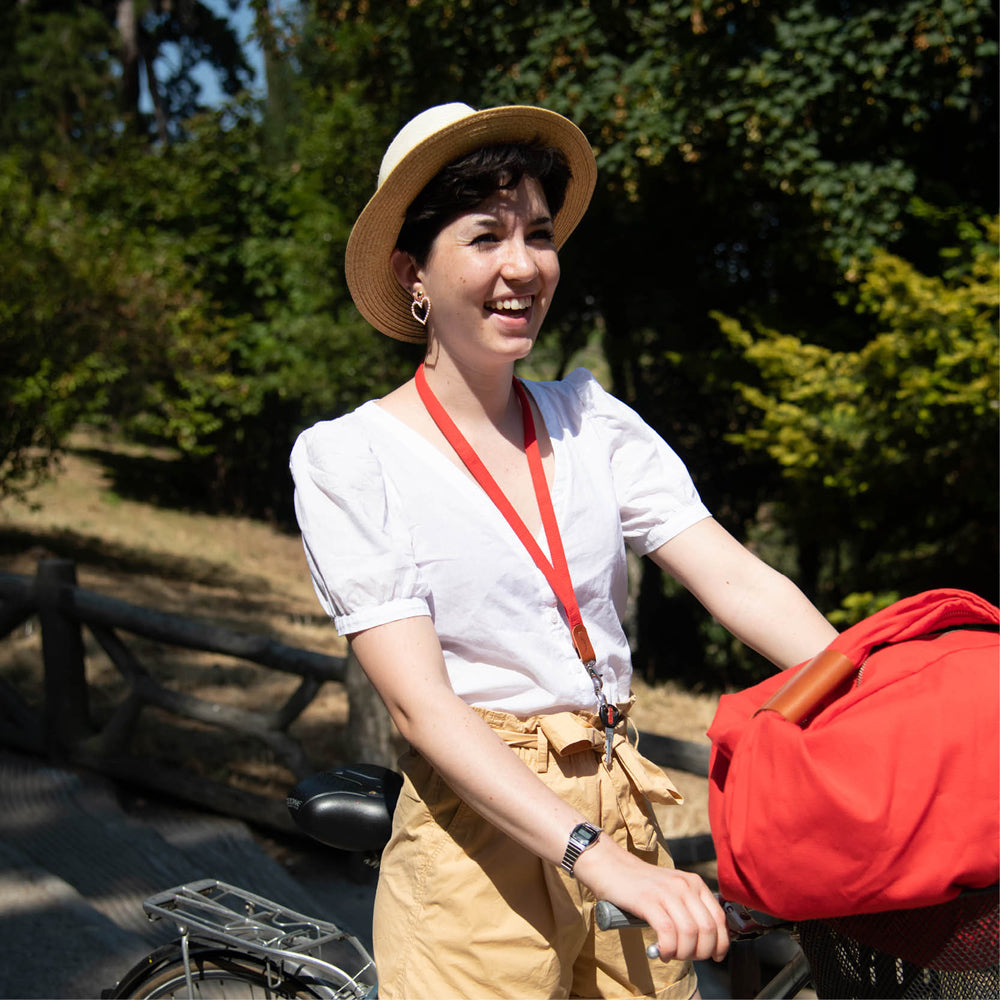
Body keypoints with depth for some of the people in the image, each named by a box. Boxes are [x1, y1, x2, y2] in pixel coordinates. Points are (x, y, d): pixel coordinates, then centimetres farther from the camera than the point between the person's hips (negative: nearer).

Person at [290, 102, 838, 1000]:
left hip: (624, 819, 4)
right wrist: (603, 863, -27)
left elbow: (739, 581, -6)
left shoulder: (592, 422, 4)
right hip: (477, 849, -4)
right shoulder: (347, 458, -9)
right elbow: (421, 702, -18)